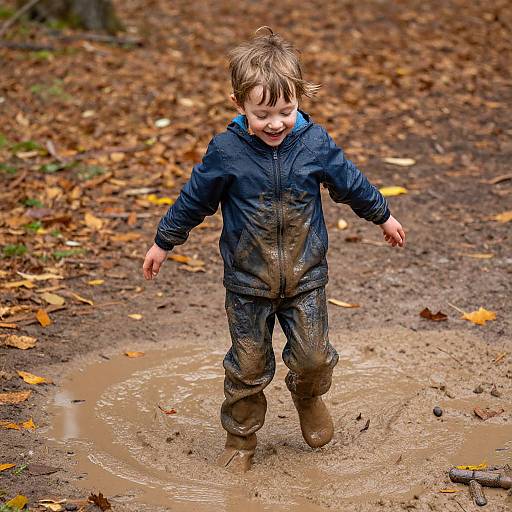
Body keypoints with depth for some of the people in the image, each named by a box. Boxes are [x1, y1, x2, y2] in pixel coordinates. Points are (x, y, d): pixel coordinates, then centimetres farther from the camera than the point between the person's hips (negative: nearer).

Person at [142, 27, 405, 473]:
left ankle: (308, 397, 39)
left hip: (305, 276, 1)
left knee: (313, 356, 4)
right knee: (247, 366, 7)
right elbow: (195, 199, 0)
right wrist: (163, 243, 9)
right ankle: (240, 440, 27)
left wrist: (383, 217, 20)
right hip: (247, 282, -1)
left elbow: (351, 183, 7)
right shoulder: (226, 151, -14)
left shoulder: (315, 143, -10)